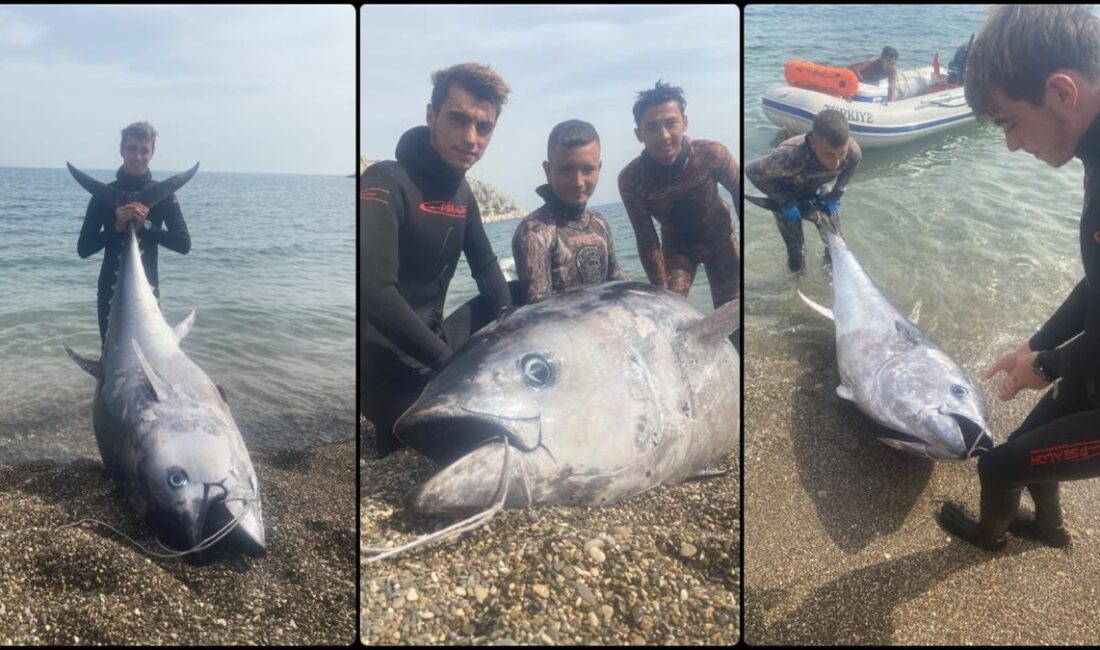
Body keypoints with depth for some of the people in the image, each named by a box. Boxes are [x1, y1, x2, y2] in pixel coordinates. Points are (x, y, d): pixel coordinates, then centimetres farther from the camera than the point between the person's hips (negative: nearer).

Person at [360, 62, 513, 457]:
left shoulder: (460, 192, 6)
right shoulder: (386, 183, -20)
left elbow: (485, 264, 19)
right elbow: (374, 291, -30)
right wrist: (447, 360, -27)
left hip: (432, 337, 9)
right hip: (386, 357, -8)